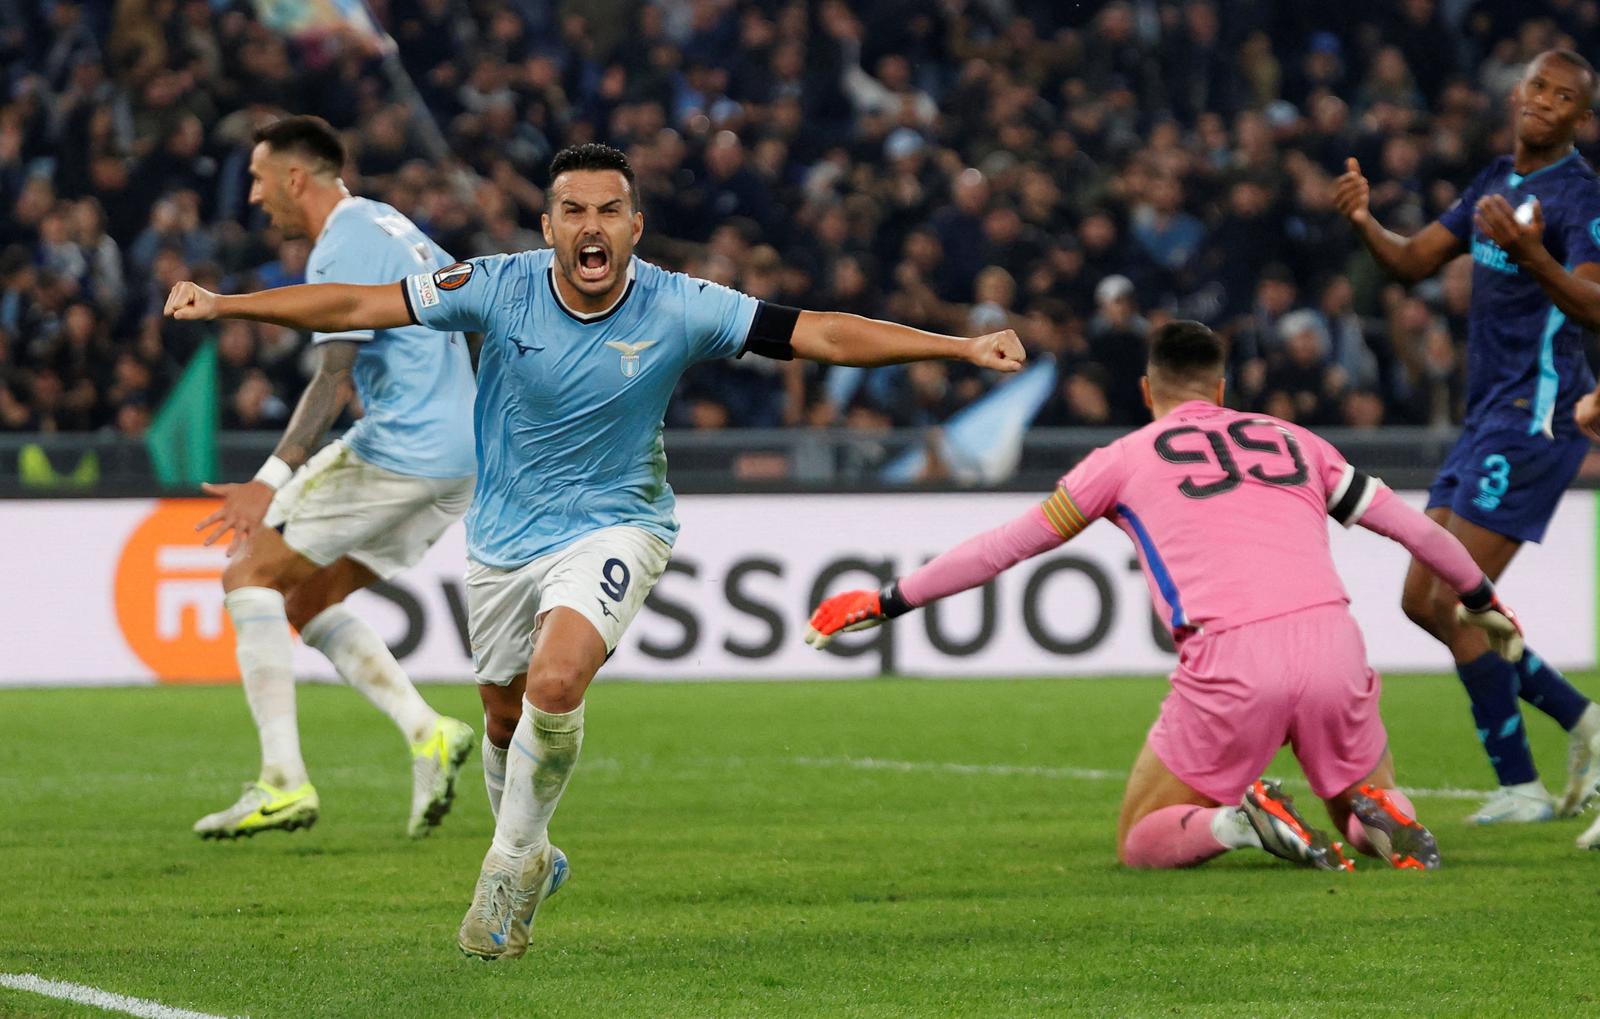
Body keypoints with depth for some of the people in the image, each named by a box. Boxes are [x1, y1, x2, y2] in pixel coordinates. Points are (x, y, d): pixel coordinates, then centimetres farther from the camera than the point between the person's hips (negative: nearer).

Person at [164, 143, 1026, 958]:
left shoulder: (678, 309, -17)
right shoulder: (498, 288, -15)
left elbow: (822, 334, -17)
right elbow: (357, 306, -11)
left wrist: (963, 346, -22)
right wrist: (223, 305, -15)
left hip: (613, 528, -3)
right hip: (502, 536, 3)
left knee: (556, 684, -26)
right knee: (505, 717, 14)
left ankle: (512, 859, -3)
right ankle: (529, 861, 43)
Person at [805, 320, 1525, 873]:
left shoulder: (1127, 458, 16)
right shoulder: (1291, 440, 24)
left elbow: (1003, 547, 18)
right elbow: (1411, 525, 30)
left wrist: (883, 604, 26)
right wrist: (1484, 600, 47)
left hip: (1230, 663, -3)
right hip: (1331, 640, 3)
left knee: (1140, 845, 15)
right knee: (1372, 821, 26)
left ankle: (1237, 822, -16)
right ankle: (1383, 817, -11)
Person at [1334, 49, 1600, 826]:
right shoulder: (1495, 183, 14)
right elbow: (1413, 262, 17)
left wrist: (1529, 253, -42)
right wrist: (1363, 222, -3)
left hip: (1534, 416, -9)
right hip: (1488, 417, 9)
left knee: (1455, 602, -13)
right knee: (1422, 601, 9)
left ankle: (1520, 787, -4)